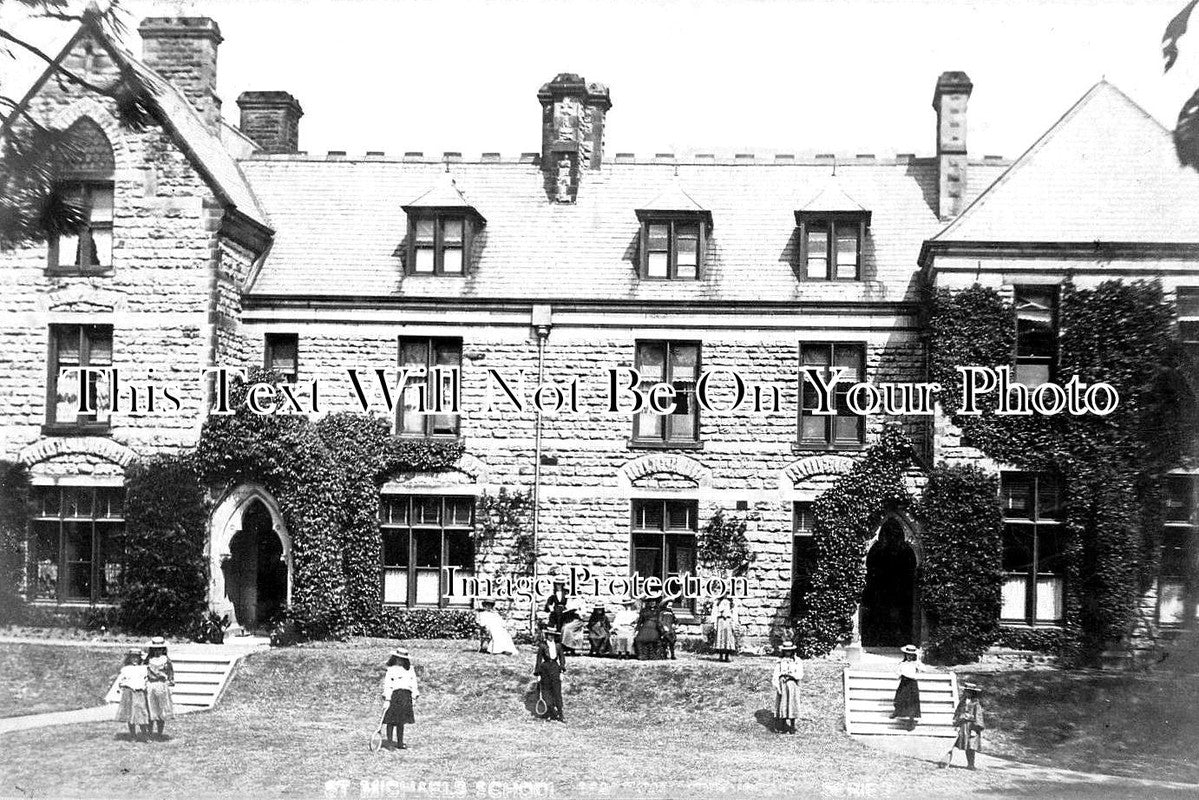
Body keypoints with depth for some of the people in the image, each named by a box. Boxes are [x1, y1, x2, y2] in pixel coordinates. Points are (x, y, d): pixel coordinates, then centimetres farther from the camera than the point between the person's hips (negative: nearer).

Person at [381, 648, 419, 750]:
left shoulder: (410, 669, 15)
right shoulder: (391, 669, -3)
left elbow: (414, 683, 17)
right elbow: (387, 685, -7)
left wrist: (415, 694, 7)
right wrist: (387, 699, -13)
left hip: (406, 696, 5)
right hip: (394, 695, -5)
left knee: (401, 721, 11)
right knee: (391, 721, -3)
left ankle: (400, 743, 17)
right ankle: (390, 743, 3)